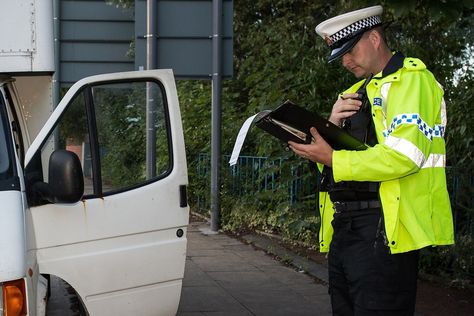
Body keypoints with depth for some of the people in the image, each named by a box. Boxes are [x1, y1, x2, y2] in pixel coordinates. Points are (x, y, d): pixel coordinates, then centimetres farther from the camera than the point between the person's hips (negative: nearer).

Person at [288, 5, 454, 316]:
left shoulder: (412, 79, -6)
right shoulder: (357, 92, 21)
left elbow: (404, 156, -20)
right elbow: (332, 151, 20)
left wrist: (333, 160, -17)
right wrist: (332, 126, -1)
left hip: (383, 230, -9)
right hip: (344, 225, 9)